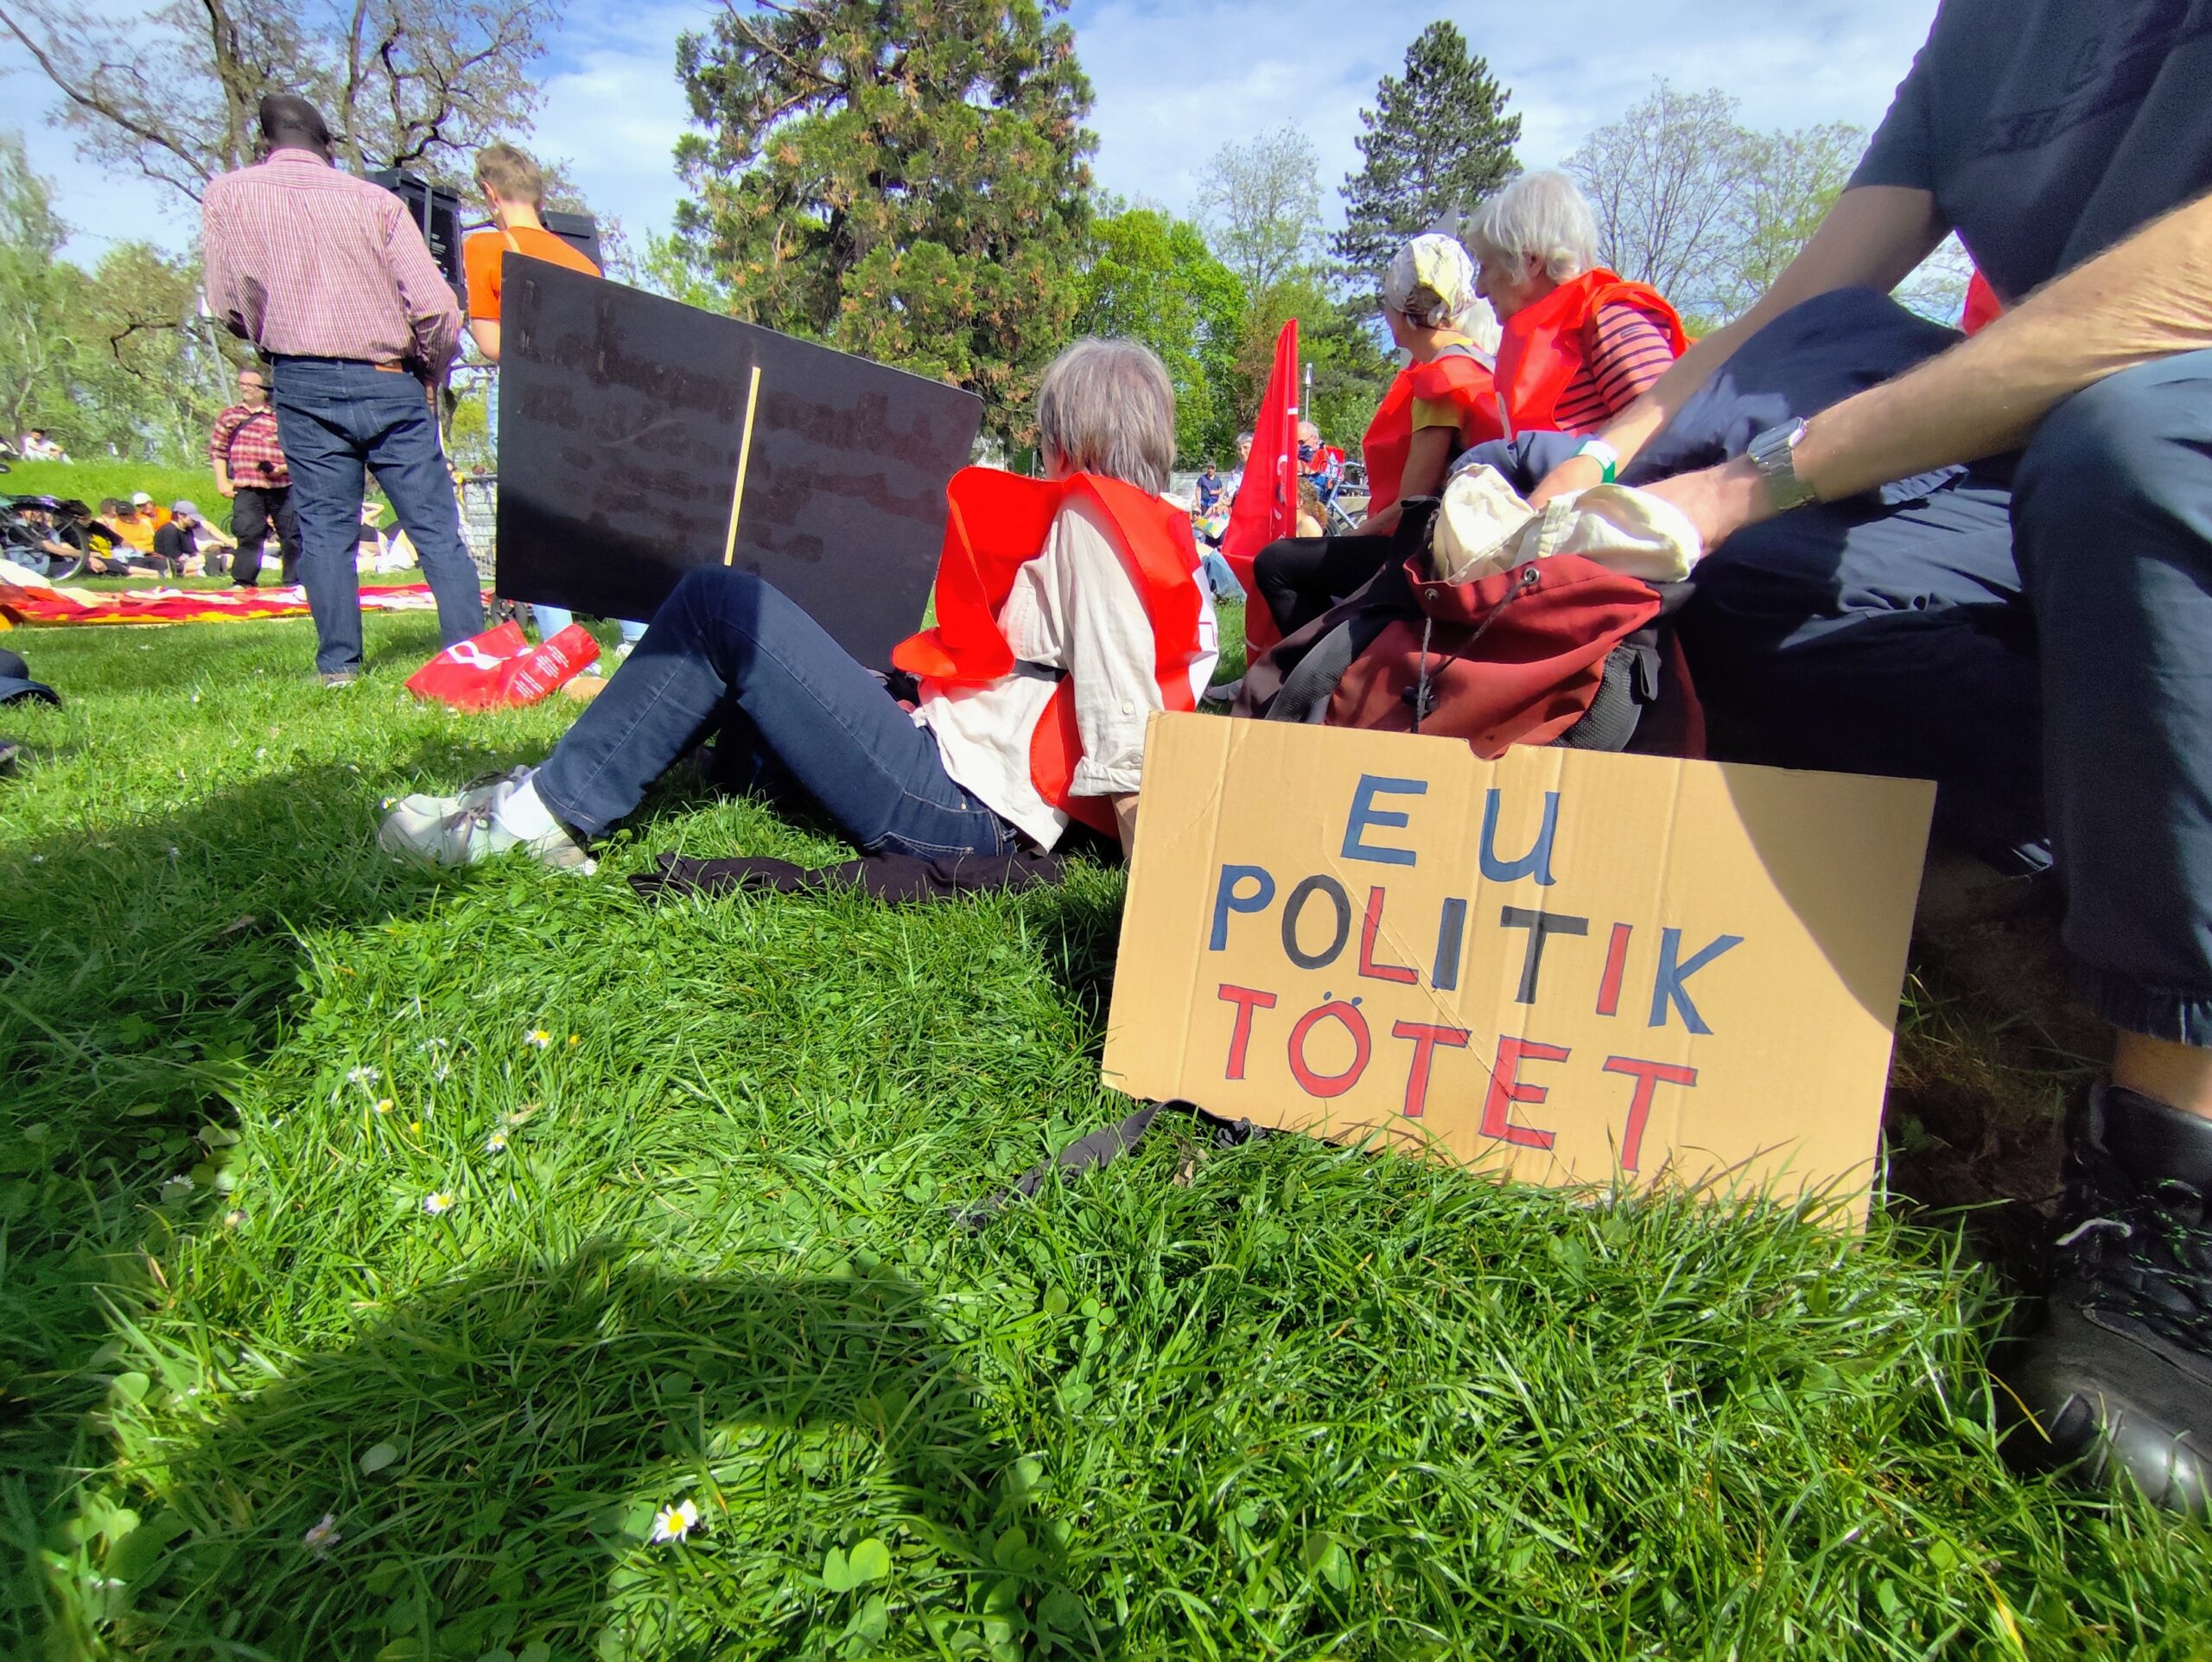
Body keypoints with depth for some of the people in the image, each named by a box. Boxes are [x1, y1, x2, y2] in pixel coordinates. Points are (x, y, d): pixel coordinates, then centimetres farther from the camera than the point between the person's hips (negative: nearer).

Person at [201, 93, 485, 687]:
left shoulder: (226, 196, 7)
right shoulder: (376, 199, 3)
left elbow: (228, 306, 6)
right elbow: (437, 307, -5)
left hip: (306, 386, 1)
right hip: (391, 383, 0)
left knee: (325, 529, 5)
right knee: (436, 528, 1)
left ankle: (339, 664, 4)